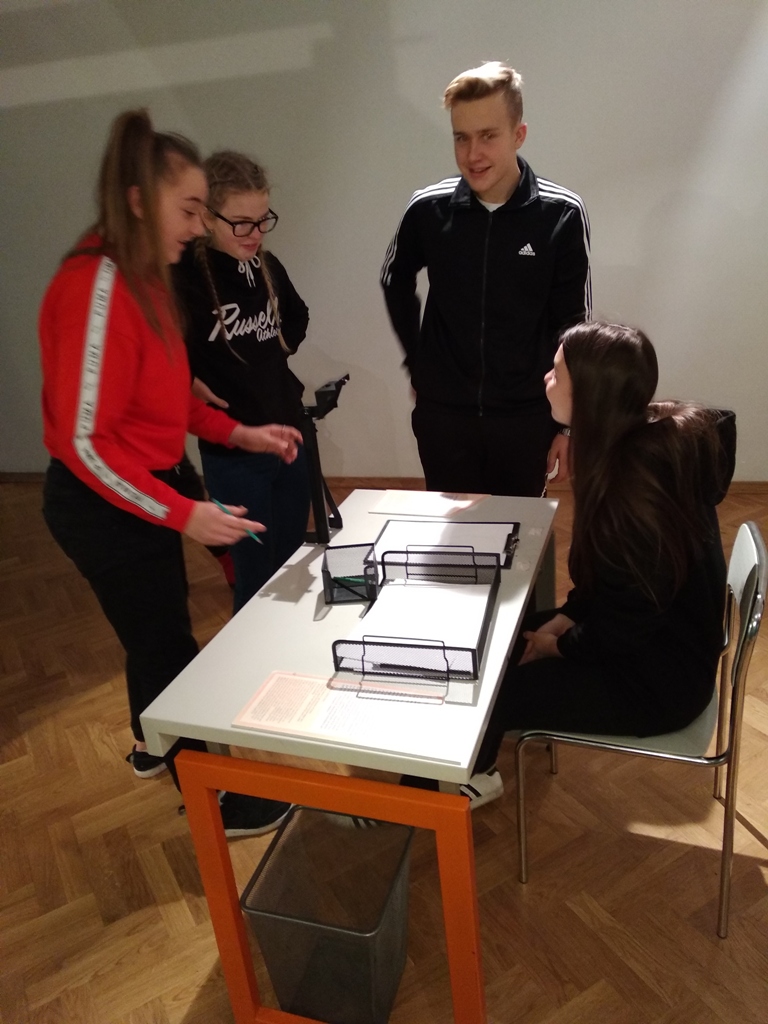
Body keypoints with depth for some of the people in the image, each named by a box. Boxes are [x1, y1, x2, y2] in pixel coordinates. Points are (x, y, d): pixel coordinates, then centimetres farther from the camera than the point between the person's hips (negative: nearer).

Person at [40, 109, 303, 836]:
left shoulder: (143, 278, 7)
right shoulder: (95, 289, -23)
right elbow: (84, 441, -25)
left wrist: (239, 434, 3)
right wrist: (182, 514, -28)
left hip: (152, 489, 9)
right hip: (107, 507, -9)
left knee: (155, 628, 24)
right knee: (169, 645, 5)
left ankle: (154, 746, 49)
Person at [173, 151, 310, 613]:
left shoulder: (267, 266, 3)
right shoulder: (182, 278, -17)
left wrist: (278, 350, 8)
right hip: (233, 451, -6)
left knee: (295, 569, 17)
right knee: (258, 576, 5)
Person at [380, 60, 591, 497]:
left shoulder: (561, 214, -10)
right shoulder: (429, 209, -6)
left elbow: (575, 328, -5)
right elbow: (395, 282, 13)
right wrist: (417, 362, 9)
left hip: (526, 416, -1)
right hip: (443, 413, 1)